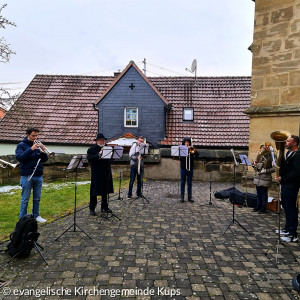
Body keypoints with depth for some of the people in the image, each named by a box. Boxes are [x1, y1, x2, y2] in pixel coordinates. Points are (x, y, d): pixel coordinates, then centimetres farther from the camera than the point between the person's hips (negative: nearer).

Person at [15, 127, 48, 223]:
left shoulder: (38, 145, 11)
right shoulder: (21, 145, -1)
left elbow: (45, 159, 6)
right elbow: (19, 157, -17)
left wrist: (43, 152, -14)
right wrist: (31, 149, -25)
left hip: (38, 176, 4)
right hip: (27, 176, -4)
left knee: (37, 199, 12)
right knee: (25, 199, 2)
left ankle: (36, 216, 24)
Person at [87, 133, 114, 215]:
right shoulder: (91, 149, -2)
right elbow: (89, 158, -16)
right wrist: (98, 155, -25)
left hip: (106, 173, 5)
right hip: (96, 174, -5)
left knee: (105, 191, 12)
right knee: (94, 191, 0)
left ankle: (104, 207, 25)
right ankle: (92, 209, 11)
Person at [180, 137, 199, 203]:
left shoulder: (191, 150, 6)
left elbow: (197, 155, -6)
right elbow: (180, 157, -13)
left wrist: (193, 150, -21)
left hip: (190, 168, 1)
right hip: (183, 168, -1)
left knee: (190, 183, 6)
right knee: (182, 183, 5)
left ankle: (189, 196, 12)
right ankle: (182, 196, 12)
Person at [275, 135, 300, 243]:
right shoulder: (288, 153, 13)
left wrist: (282, 178, -20)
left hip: (291, 186, -10)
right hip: (285, 184, 10)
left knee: (291, 208, -3)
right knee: (285, 206, 19)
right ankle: (287, 228, 34)